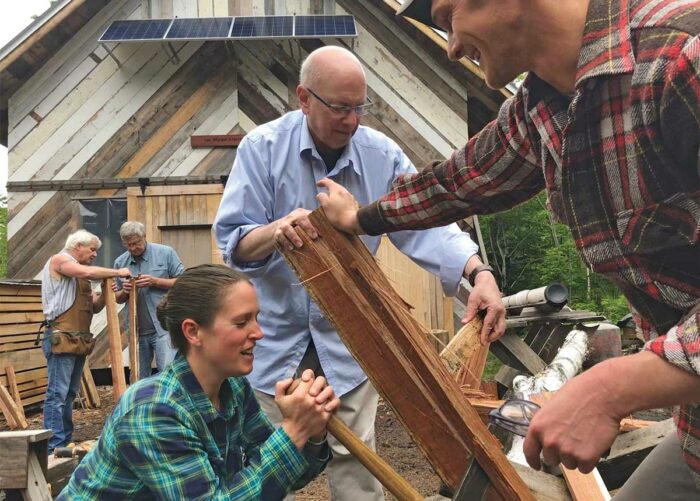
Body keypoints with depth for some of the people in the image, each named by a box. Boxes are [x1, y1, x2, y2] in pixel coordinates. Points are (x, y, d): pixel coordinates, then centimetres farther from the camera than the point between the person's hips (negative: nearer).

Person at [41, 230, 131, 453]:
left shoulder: (80, 272, 23)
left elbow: (95, 307, 17)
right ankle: (54, 447, -12)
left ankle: (66, 443, 16)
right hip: (61, 338, -9)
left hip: (79, 340, 9)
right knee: (57, 393, -10)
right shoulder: (59, 260, -2)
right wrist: (117, 272, -10)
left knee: (70, 393, 11)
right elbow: (88, 273, -21)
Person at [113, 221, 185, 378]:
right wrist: (124, 292, -6)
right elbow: (118, 298, 18)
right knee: (139, 379, 11)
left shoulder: (166, 253, -1)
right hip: (137, 331, 5)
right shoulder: (120, 262, 10)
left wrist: (155, 281, -13)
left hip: (164, 328, -4)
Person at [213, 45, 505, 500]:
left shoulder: (382, 155, -6)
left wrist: (480, 274, -31)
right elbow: (232, 241, -15)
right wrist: (275, 232, -38)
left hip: (348, 336, 1)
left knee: (356, 461, 6)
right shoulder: (262, 148, -11)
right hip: (275, 332, -1)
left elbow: (424, 225, -13)